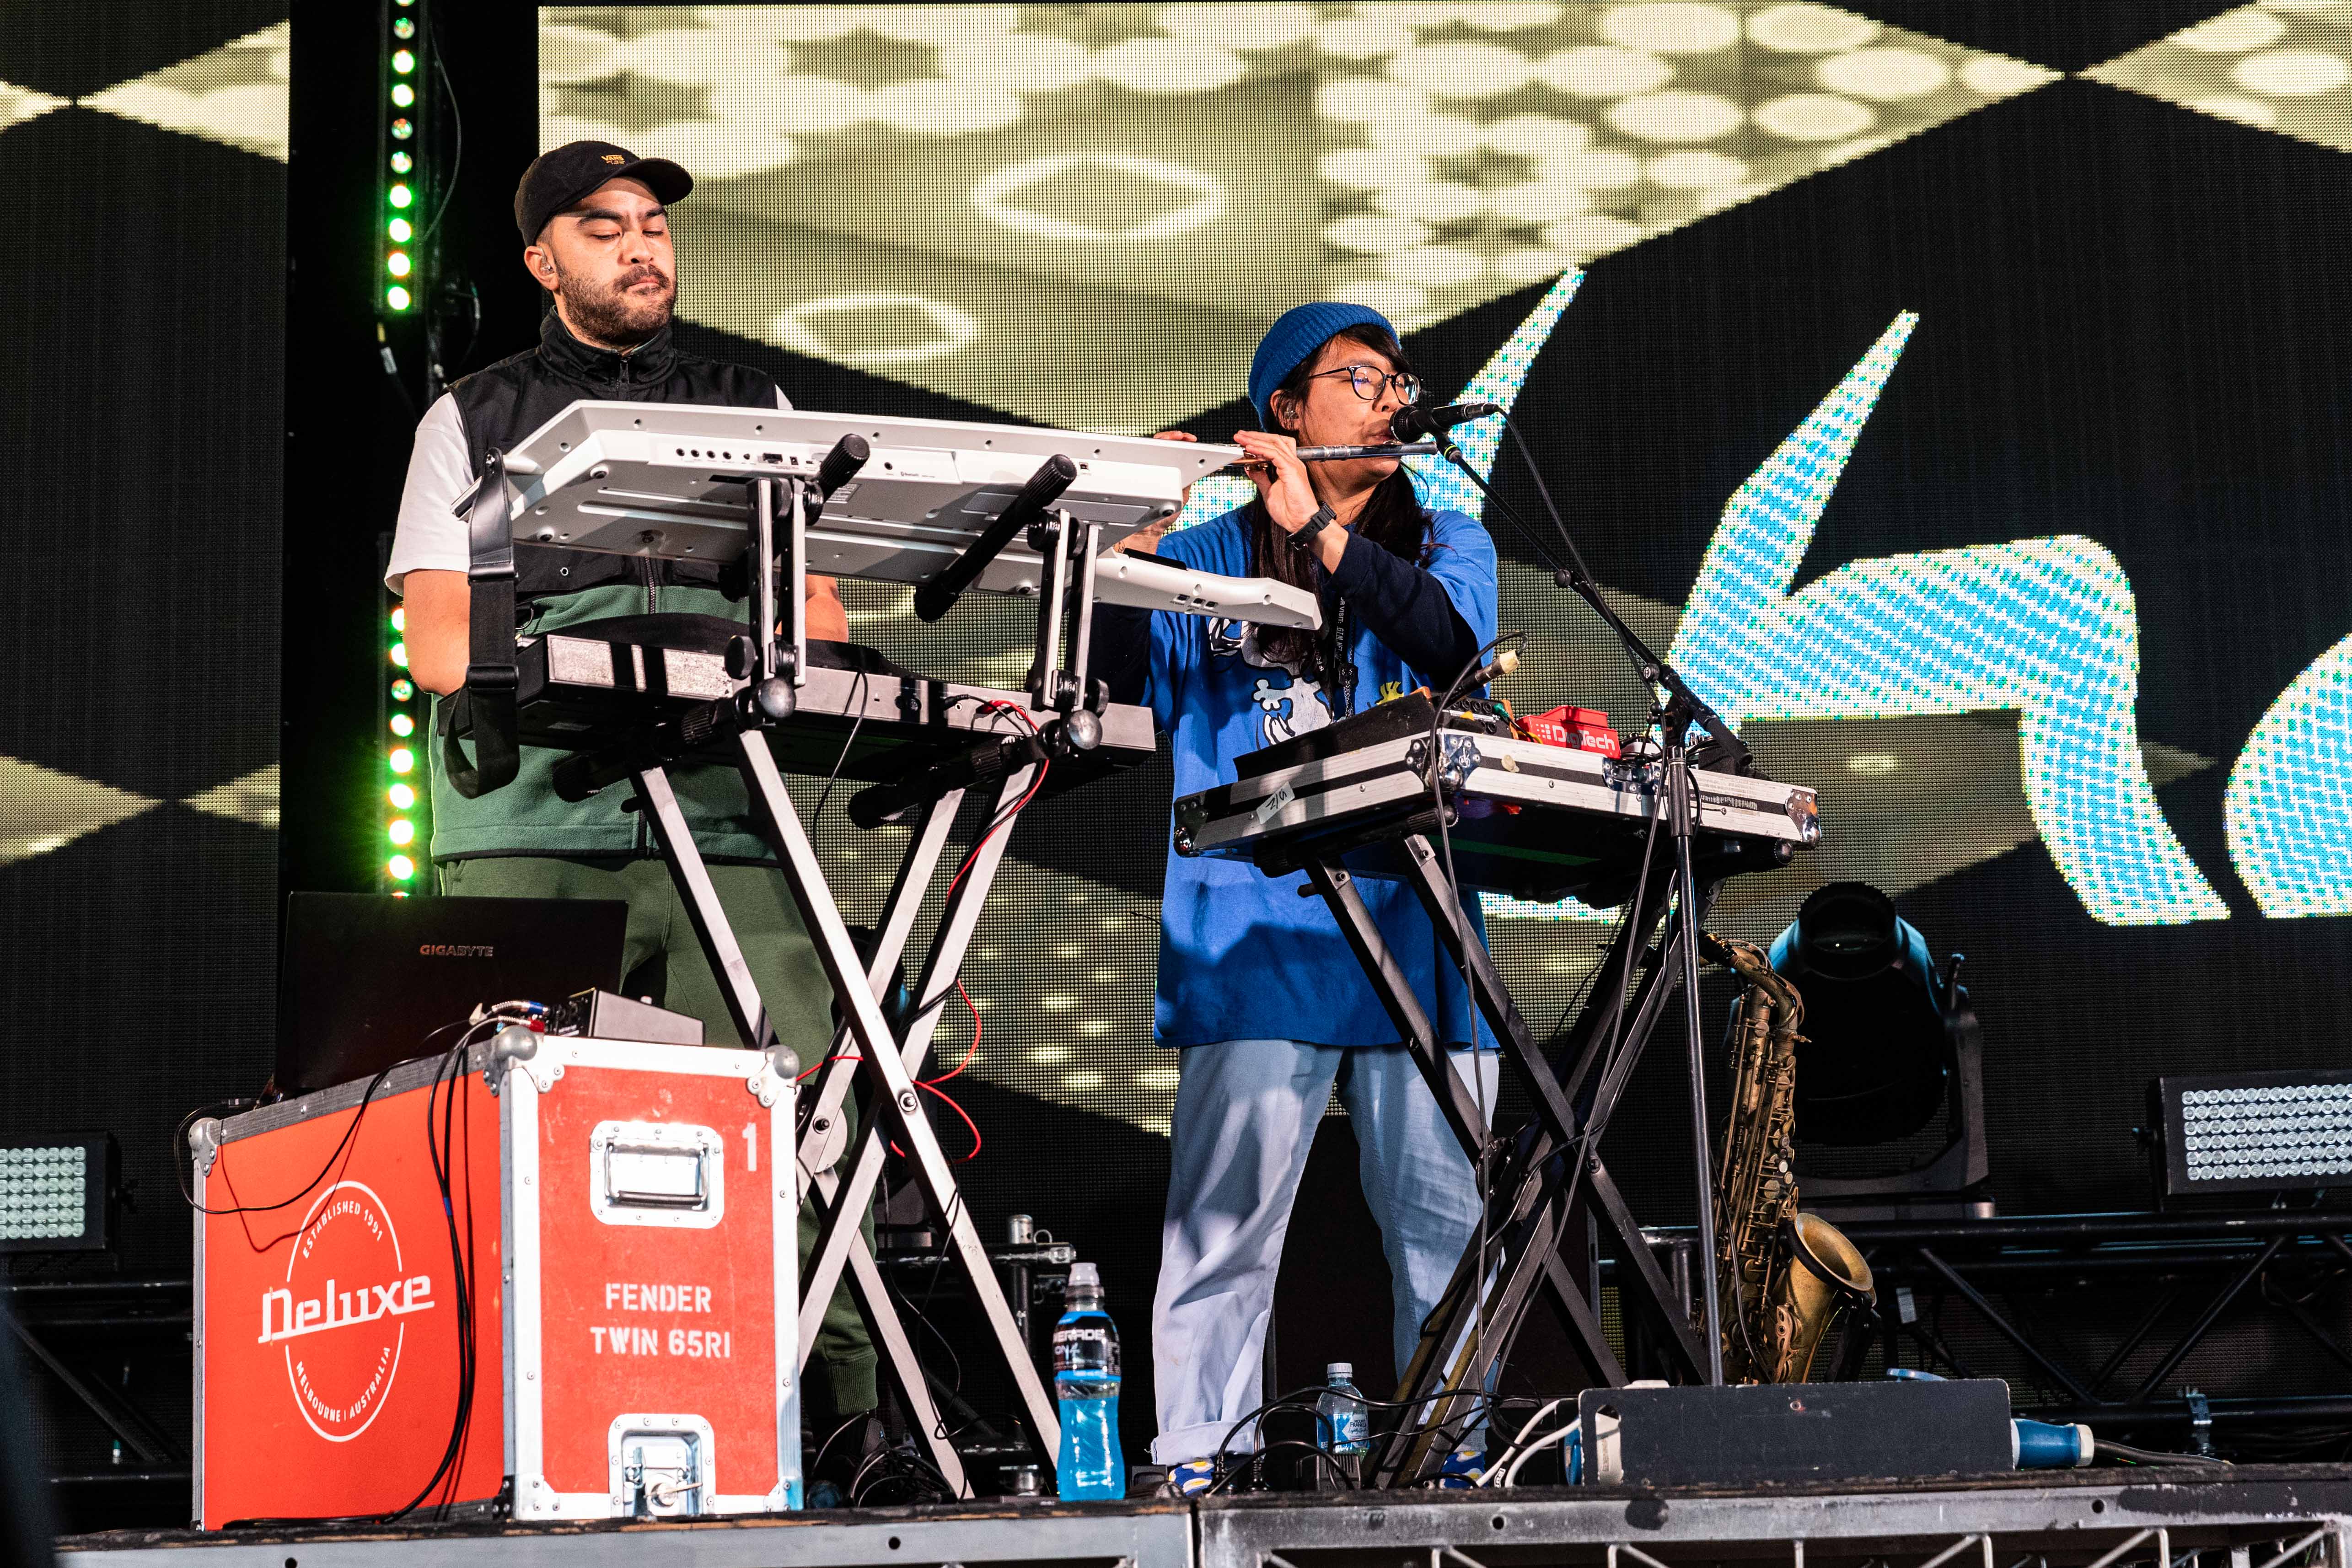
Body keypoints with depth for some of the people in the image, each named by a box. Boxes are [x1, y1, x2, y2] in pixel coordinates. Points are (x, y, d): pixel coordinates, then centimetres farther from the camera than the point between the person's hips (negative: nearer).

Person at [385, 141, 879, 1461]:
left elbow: (821, 618, 16)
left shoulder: (757, 411, 23)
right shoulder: (475, 419, 18)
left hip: (724, 818, 1)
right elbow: (439, 642, 7)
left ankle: (848, 1422, -13)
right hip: (534, 826, -1)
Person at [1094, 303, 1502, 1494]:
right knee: (1229, 1204, -8)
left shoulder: (1445, 543, 17)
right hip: (1257, 933, -2)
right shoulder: (1205, 558, 13)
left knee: (1446, 1210, -1)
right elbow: (1118, 668, -1)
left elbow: (1451, 636, -5)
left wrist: (1316, 527, -11)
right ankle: (1197, 1461, -5)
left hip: (1416, 925, 2)